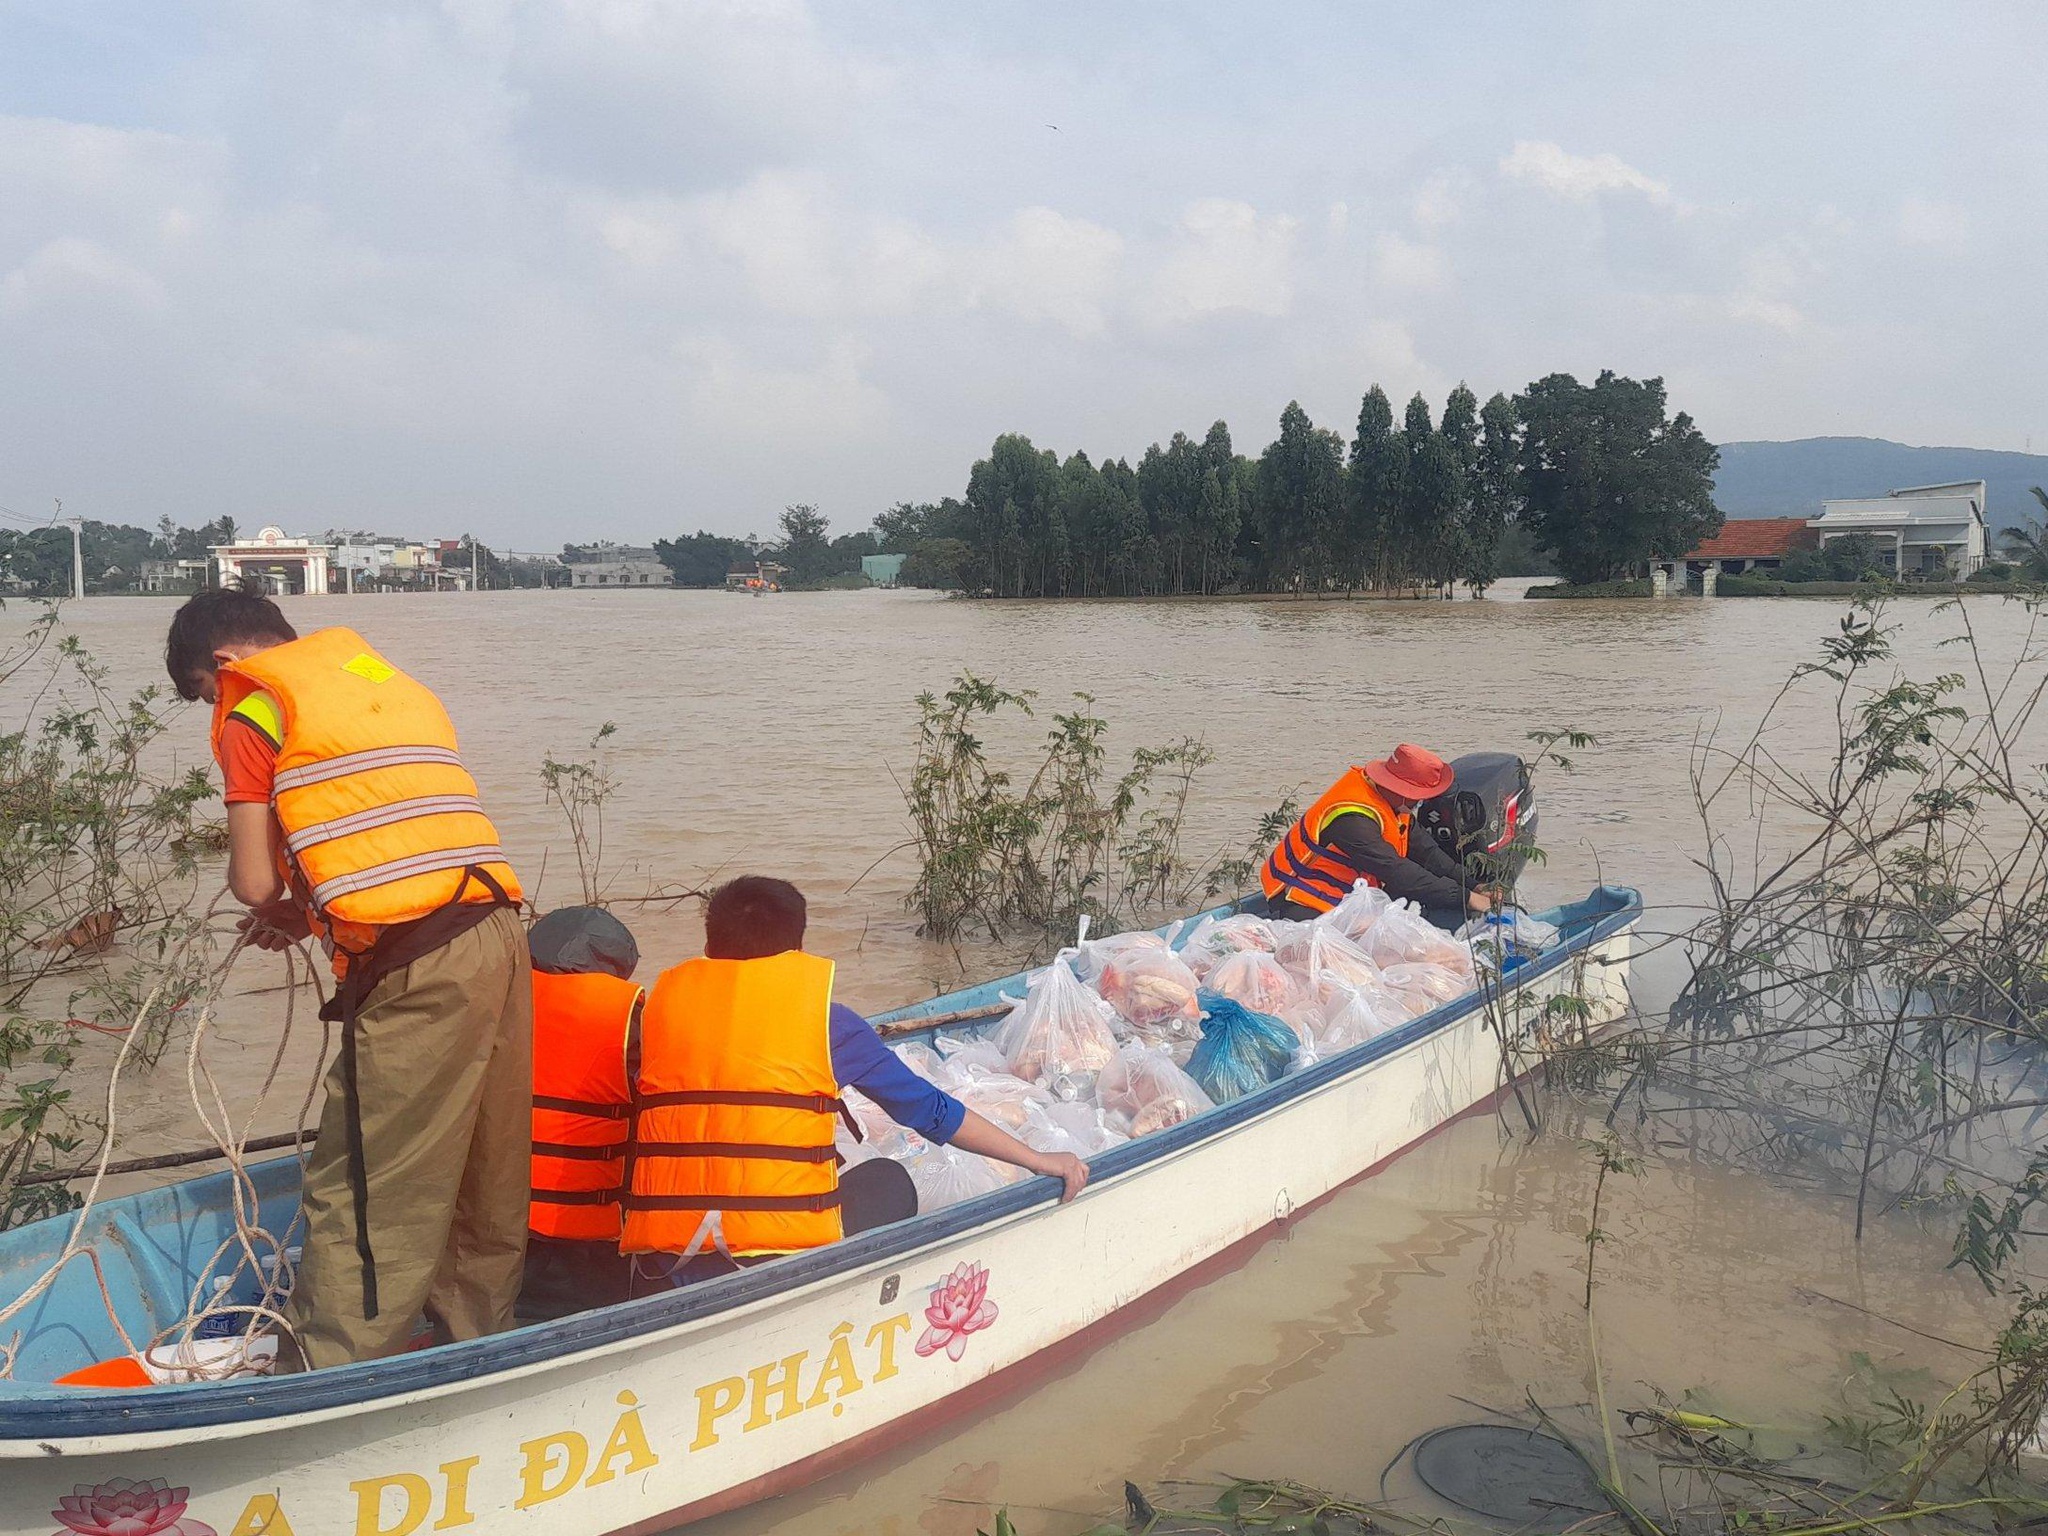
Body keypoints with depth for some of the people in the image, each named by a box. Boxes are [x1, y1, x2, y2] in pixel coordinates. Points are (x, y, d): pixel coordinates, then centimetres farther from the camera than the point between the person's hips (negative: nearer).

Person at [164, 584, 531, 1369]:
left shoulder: (255, 713, 3)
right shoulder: (394, 683, 25)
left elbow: (253, 883, -1)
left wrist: (284, 903, 21)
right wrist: (308, 908, 26)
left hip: (416, 969, -8)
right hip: (499, 934, 8)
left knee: (357, 1192, 1)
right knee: (485, 1178, 17)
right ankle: (475, 1345, 30)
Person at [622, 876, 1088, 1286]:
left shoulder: (663, 999, 10)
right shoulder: (824, 1017, 2)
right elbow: (931, 1111, 7)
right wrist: (1041, 1161, 17)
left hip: (666, 1262, 3)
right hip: (781, 1255, -3)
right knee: (888, 1183, 24)